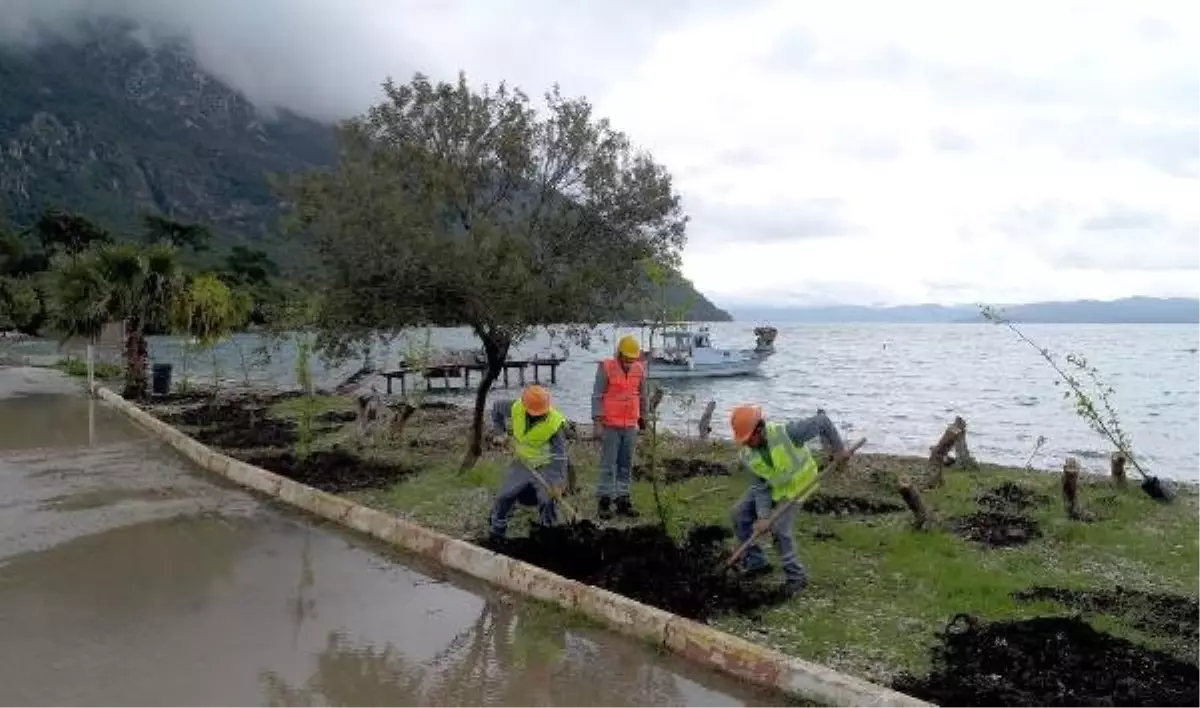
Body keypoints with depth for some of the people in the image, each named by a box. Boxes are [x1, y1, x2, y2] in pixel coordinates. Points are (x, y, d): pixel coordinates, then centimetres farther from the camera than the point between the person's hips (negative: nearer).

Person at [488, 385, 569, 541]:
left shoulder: (555, 423, -29)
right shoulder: (516, 408, -19)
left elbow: (560, 456, -27)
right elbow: (497, 407, 3)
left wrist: (558, 482, -32)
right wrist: (500, 431, -1)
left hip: (545, 466, -4)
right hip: (522, 463, 4)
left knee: (546, 502, -12)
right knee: (504, 497, 6)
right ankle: (497, 534, 23)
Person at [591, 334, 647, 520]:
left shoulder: (639, 370, 6)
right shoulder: (606, 368, -7)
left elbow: (642, 397, 15)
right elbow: (597, 396, -7)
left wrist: (642, 419, 18)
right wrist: (597, 421, -12)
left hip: (630, 426, 4)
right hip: (610, 426, -4)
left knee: (626, 465, 8)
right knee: (608, 464, -3)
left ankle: (622, 500, 14)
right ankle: (604, 501, 3)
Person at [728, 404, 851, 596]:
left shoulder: (787, 433, -36)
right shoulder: (747, 455, -19)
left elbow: (822, 422, -25)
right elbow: (760, 486, -15)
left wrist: (838, 449, -18)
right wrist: (763, 517, -23)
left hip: (795, 487, -5)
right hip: (770, 485, 6)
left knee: (780, 530, -16)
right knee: (740, 514, 0)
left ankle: (797, 576, 4)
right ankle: (756, 563, 16)